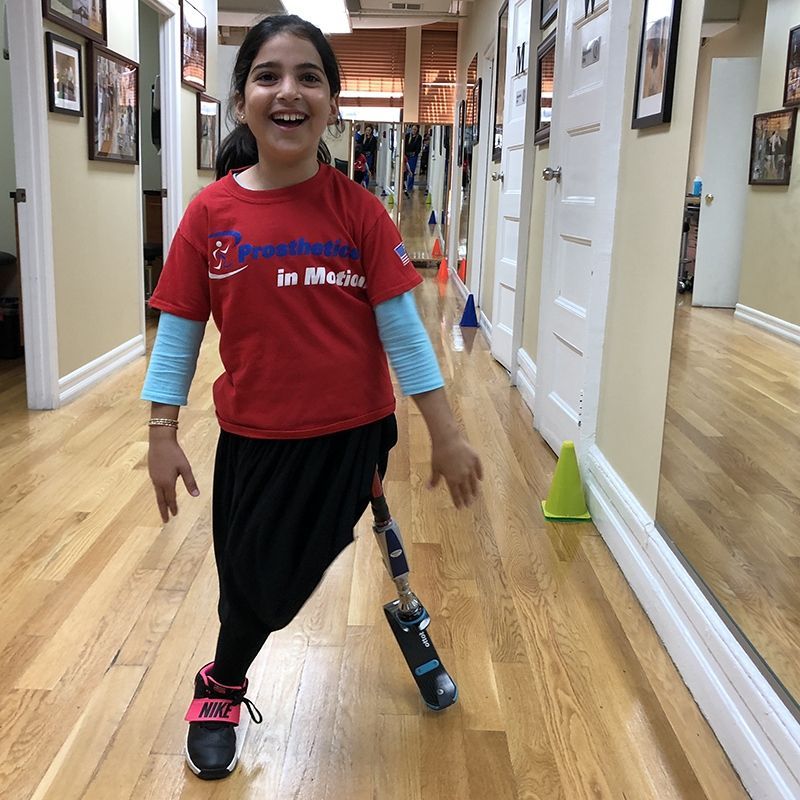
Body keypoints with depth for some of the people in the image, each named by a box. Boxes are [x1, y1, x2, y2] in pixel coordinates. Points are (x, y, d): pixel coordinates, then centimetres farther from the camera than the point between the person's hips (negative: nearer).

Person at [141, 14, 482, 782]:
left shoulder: (358, 209, -9)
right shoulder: (210, 213, -7)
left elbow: (401, 326, -8)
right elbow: (179, 330, -2)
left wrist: (446, 433, -8)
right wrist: (162, 435, -2)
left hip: (351, 437, 0)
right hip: (252, 439, 1)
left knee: (284, 582, 13)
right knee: (249, 581, 16)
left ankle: (219, 684, 45)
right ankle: (220, 689, 47)